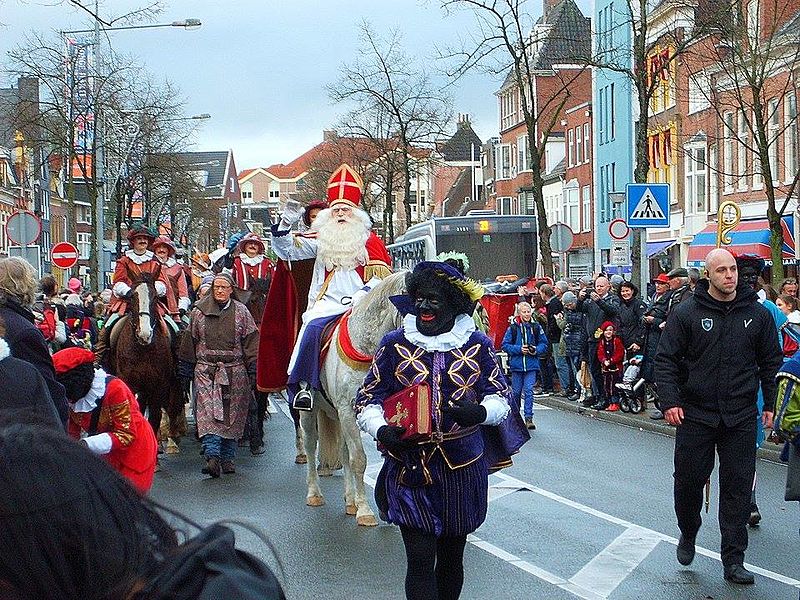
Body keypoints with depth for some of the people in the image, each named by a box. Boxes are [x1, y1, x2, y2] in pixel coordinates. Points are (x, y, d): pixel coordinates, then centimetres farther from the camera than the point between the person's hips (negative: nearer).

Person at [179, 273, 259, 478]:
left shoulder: (241, 312, 5)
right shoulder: (199, 311, 6)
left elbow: (251, 342, 4)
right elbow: (190, 341, 12)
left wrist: (254, 370, -2)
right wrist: (185, 368, 10)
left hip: (235, 372, 0)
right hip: (206, 370, 0)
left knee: (233, 414, 5)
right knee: (208, 411, -13)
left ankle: (228, 458, 16)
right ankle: (212, 455, -20)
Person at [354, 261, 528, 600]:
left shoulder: (477, 345, 1)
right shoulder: (395, 343, 0)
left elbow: (500, 396, 4)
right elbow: (368, 399, 3)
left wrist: (480, 411, -20)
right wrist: (381, 430, -18)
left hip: (463, 468, 1)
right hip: (409, 469, -1)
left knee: (452, 556, 14)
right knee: (420, 559, -6)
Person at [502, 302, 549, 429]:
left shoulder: (536, 327, 2)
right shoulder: (513, 328, -2)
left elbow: (545, 343, 9)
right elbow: (505, 345, -2)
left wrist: (536, 350, -10)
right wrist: (519, 349, -14)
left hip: (531, 365, 0)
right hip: (516, 364, 0)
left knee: (528, 391, -8)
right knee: (516, 391, 9)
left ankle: (528, 418, -6)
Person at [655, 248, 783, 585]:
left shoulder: (757, 314, 4)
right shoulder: (686, 313, -3)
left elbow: (771, 361, 12)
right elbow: (666, 359, -3)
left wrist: (770, 404, 9)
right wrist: (670, 401, -12)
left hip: (741, 418, 1)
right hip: (696, 415, -1)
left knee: (738, 487, 2)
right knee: (689, 480, 6)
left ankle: (734, 560, 8)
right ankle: (688, 534, 34)